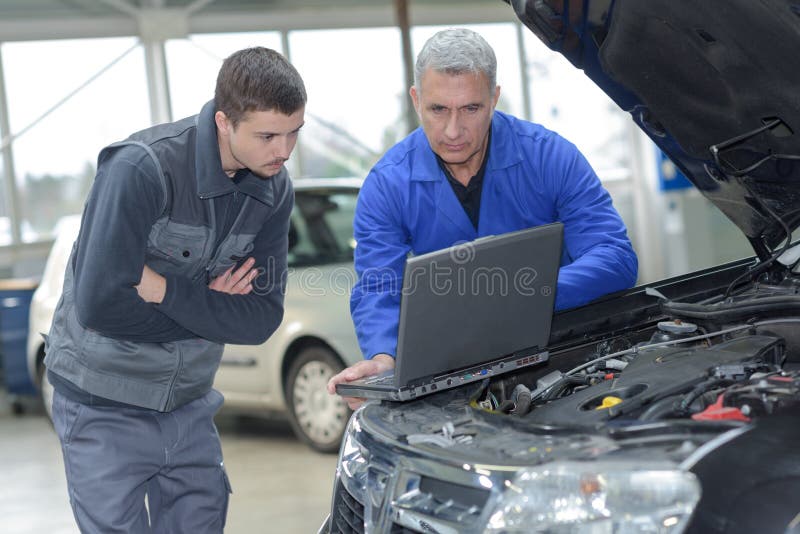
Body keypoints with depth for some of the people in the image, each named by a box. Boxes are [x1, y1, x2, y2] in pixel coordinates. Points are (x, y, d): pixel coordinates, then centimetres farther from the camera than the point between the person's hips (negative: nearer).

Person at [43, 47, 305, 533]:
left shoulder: (274, 191, -4)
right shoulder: (144, 169, -24)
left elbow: (262, 320, -9)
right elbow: (99, 304, -28)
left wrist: (163, 287, -21)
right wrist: (205, 301, -16)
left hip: (190, 405, 6)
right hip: (106, 408, -5)